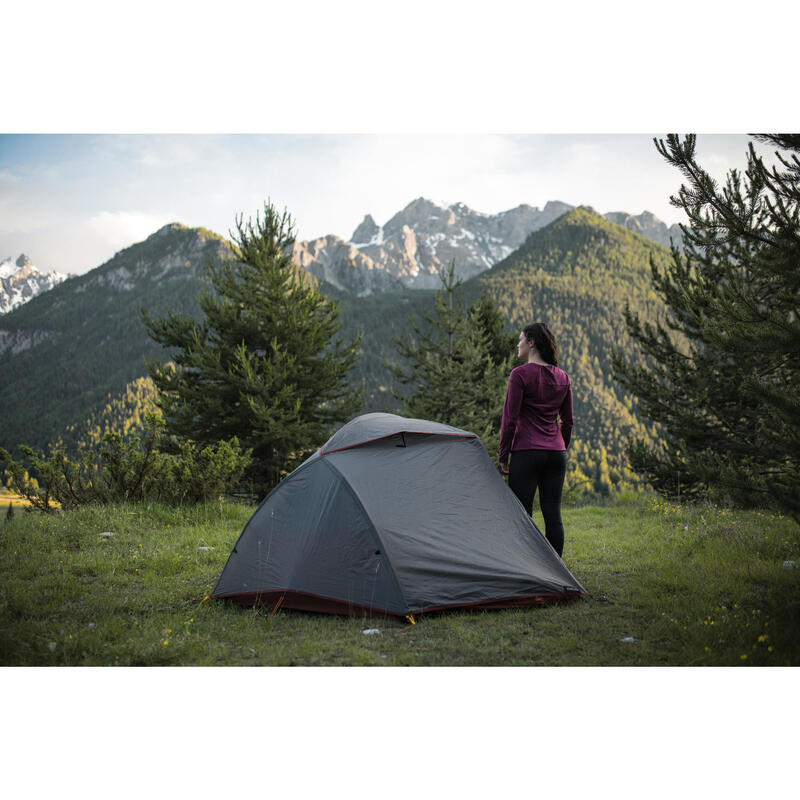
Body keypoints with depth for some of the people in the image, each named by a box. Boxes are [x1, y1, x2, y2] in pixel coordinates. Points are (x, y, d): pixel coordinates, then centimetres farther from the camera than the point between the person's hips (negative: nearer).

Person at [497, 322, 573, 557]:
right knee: (553, 513, 8)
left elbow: (510, 419, -9)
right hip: (556, 453, 6)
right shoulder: (563, 378, 10)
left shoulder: (520, 374, -9)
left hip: (526, 452, -6)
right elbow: (567, 421, 14)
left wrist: (503, 454, -2)